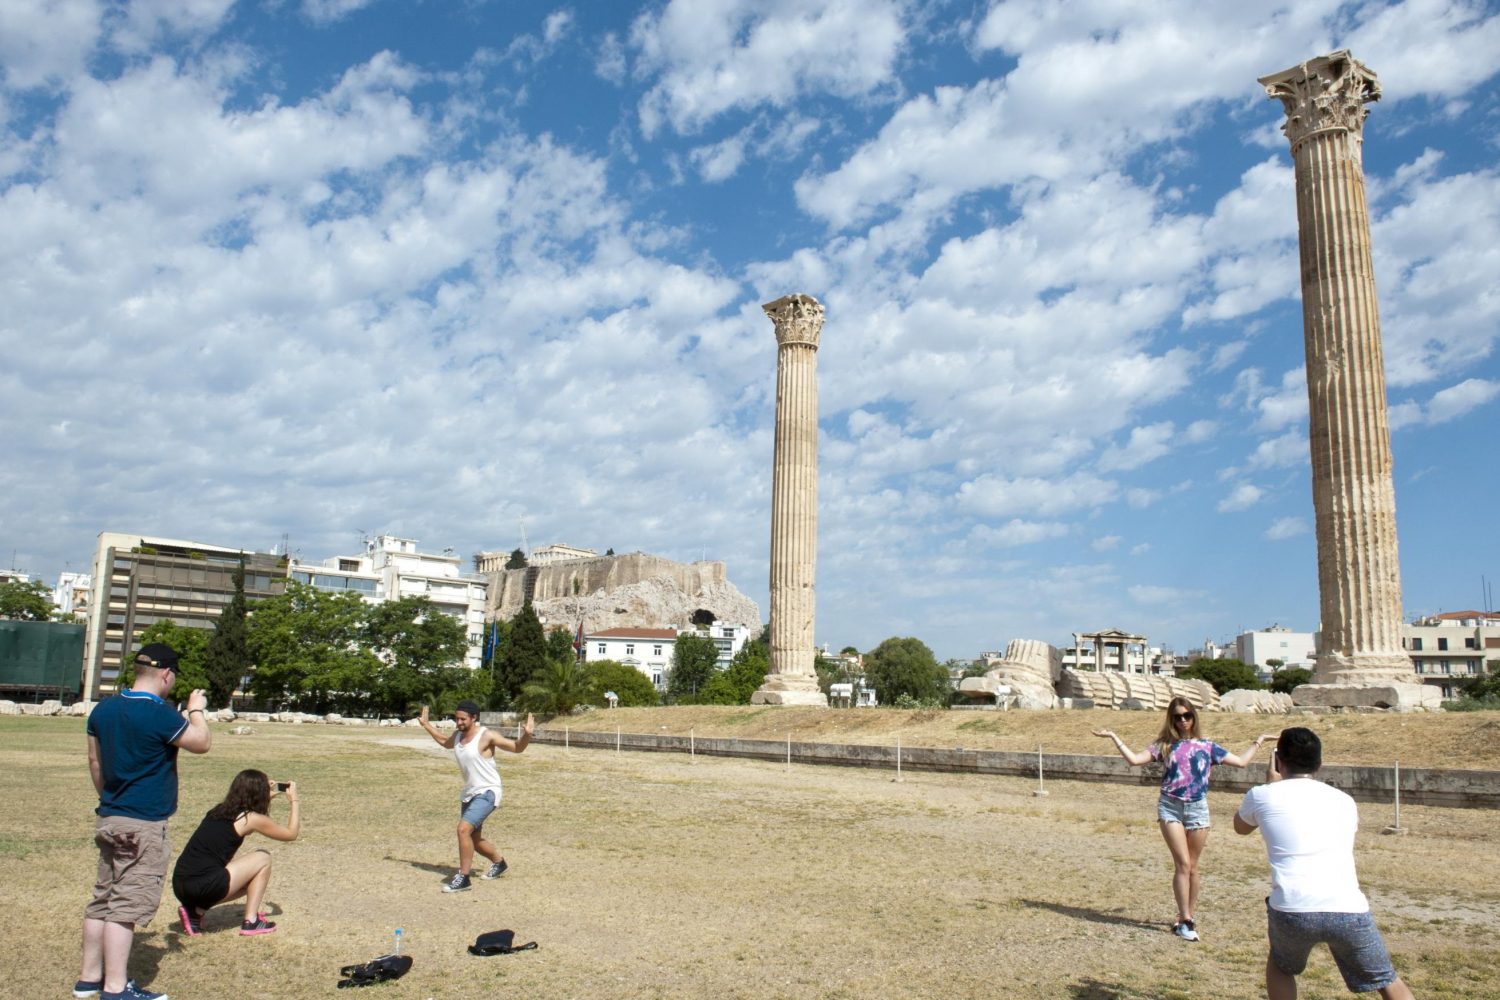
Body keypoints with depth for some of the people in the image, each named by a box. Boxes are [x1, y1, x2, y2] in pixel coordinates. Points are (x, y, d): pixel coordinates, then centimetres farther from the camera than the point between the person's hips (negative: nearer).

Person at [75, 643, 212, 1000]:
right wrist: (197, 710, 7)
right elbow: (202, 743, -8)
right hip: (143, 826, -8)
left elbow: (95, 762, 15)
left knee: (103, 898, 16)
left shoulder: (103, 709, 5)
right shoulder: (160, 715, -20)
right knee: (129, 904, -2)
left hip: (108, 819, 9)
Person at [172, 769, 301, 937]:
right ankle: (251, 921, 9)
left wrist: (267, 794, 43)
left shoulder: (219, 810, 16)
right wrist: (293, 800, 21)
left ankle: (196, 911, 12)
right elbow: (291, 833, 9)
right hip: (204, 887, -8)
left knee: (250, 877, 28)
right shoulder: (251, 819, -5)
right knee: (263, 859, 11)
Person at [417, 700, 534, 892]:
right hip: (469, 793, 8)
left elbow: (517, 747, -15)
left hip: (487, 793, -8)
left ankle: (463, 878, -14)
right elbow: (445, 741, 29)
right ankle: (499, 862, 43)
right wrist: (426, 724, 30)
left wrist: (527, 735, -34)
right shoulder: (457, 735, 3)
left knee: (464, 828, -24)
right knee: (473, 839, 17)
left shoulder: (486, 736, -17)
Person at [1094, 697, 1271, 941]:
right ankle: (1185, 921, -5)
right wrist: (1114, 737, -3)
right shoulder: (1165, 745, 6)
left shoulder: (1207, 746, 9)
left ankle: (1187, 917, 22)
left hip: (1197, 809, 2)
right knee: (1182, 864, -9)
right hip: (1170, 807, -1)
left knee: (1192, 867, 8)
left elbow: (1241, 762, 13)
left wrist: (1259, 741, 16)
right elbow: (1134, 759, -2)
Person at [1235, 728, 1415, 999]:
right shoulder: (1344, 801, 18)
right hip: (1349, 910, 1)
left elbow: (1241, 827, 33)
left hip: (1292, 911, -1)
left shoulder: (1261, 795, 10)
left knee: (1280, 968, 28)